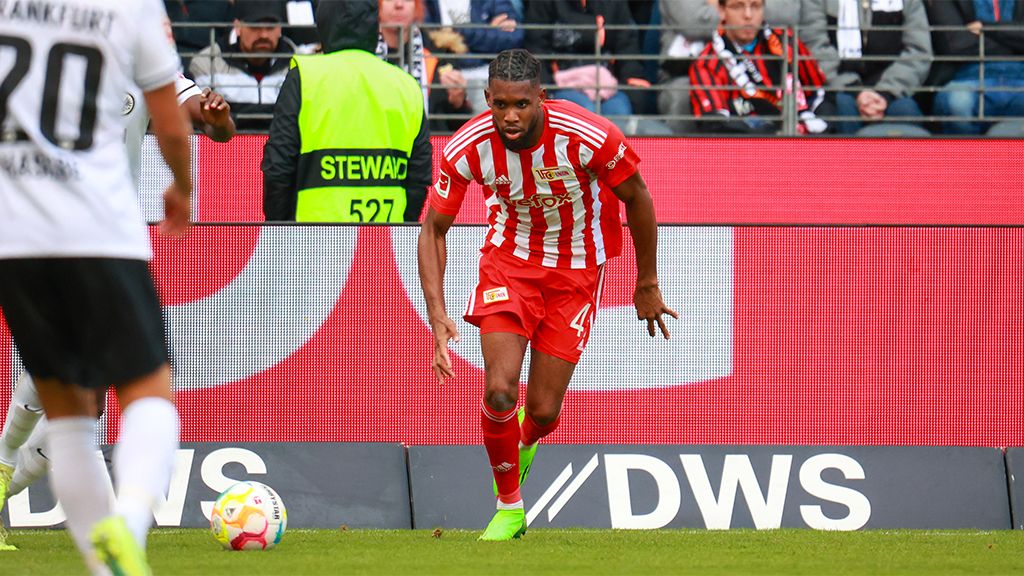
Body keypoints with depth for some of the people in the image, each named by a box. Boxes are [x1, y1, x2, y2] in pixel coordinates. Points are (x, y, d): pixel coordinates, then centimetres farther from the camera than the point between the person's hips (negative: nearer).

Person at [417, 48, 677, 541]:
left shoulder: (589, 136, -28)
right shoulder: (468, 148, -22)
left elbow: (637, 199, -9)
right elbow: (433, 229, -9)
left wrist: (647, 286, 0)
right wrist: (438, 316, -19)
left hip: (576, 270, -1)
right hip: (508, 260, 1)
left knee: (543, 409, -1)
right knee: (499, 392, -17)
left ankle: (526, 441, 39)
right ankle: (508, 508, 7)